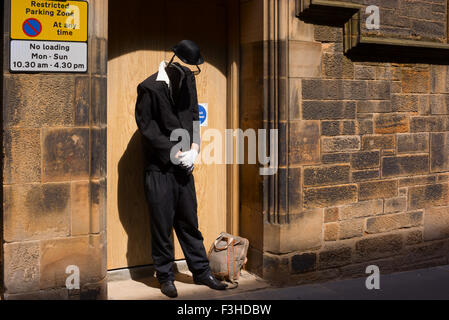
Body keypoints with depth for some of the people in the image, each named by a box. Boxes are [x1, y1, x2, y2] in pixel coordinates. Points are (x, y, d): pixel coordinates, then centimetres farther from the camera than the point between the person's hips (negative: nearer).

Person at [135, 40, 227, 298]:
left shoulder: (188, 78, 7)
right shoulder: (150, 87, -11)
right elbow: (146, 127, -10)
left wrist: (194, 148, -1)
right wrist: (174, 152, -13)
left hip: (184, 165, 5)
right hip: (160, 168, -5)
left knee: (189, 221, 14)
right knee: (162, 224, 4)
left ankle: (202, 272, 24)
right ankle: (166, 277, 18)